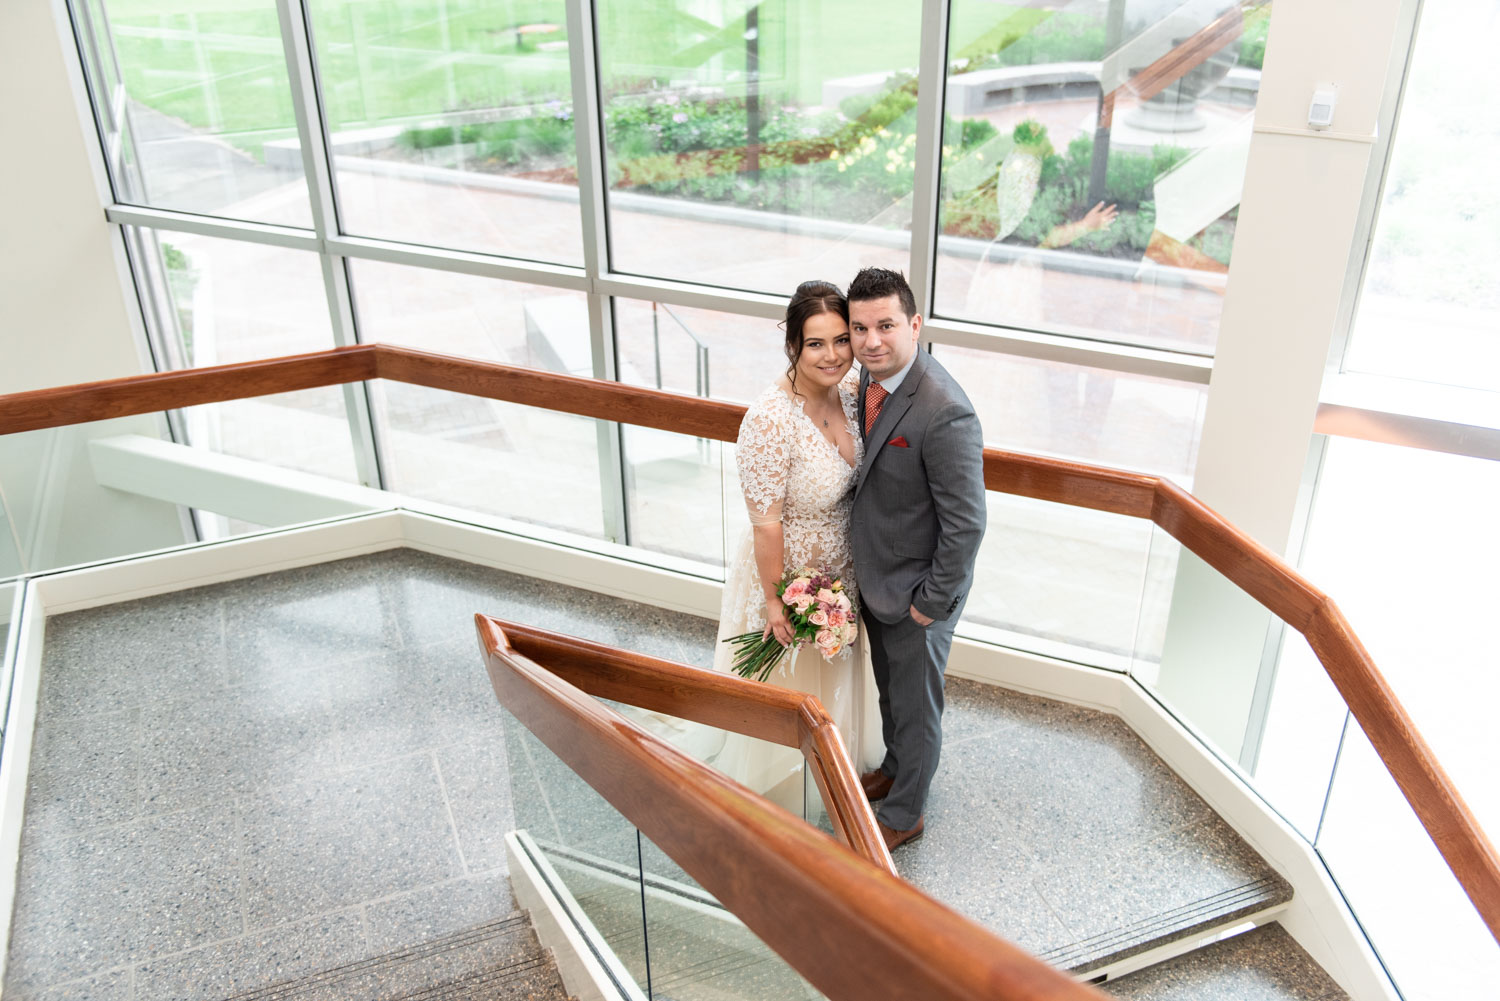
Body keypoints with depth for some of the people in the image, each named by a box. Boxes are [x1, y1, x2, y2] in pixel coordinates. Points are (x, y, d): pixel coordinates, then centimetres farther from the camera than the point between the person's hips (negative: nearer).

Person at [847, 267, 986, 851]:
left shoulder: (945, 413, -33)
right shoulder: (870, 375, -6)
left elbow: (966, 524, -27)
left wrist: (932, 601, -17)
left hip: (916, 593, -7)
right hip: (873, 576, 8)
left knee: (916, 706, 16)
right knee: (889, 688, 29)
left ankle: (903, 814, 38)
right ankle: (895, 767, 54)